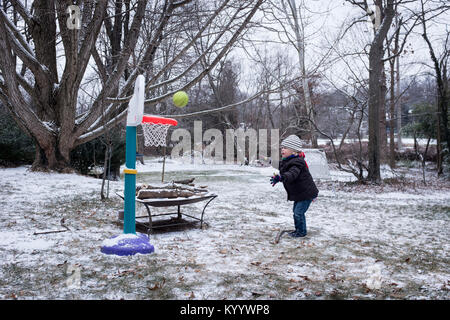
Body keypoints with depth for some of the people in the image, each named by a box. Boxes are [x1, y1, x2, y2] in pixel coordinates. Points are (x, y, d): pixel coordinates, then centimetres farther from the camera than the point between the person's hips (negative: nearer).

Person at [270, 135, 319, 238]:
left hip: (306, 193, -10)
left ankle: (301, 231, 7)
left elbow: (292, 174, -45)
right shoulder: (286, 162, 6)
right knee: (296, 211, 17)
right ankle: (298, 229, 30)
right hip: (298, 194, 10)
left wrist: (280, 177, -59)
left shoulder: (297, 162, -26)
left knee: (299, 212, -8)